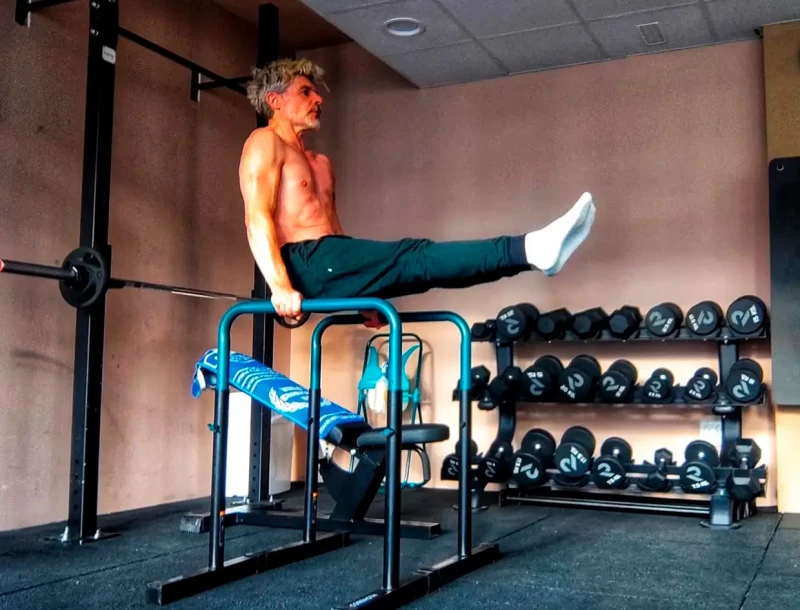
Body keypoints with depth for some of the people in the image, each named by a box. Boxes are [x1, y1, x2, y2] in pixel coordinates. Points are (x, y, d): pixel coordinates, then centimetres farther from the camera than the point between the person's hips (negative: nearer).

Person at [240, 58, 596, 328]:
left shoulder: (320, 163, 29)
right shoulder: (264, 143, 2)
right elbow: (257, 218, -12)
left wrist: (364, 293, 19)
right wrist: (281, 286, -26)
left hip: (329, 267, 8)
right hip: (306, 265, -8)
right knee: (414, 258, -21)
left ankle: (531, 249, -23)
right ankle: (530, 250, -31)